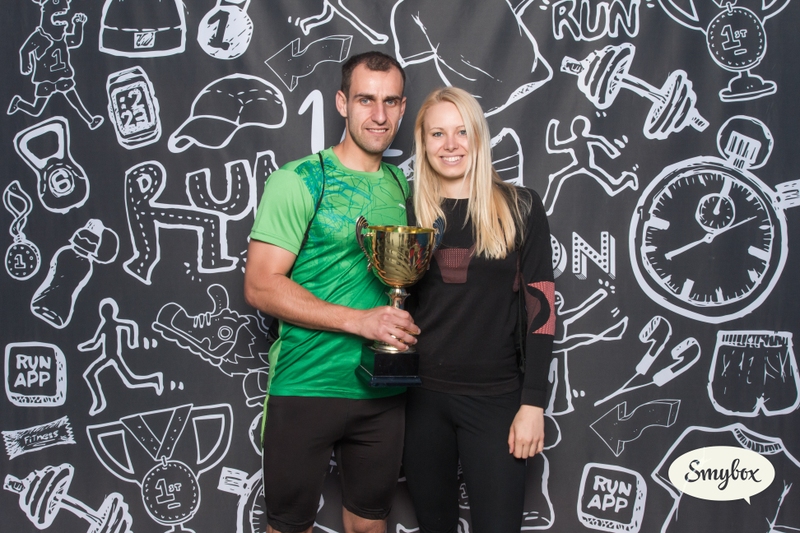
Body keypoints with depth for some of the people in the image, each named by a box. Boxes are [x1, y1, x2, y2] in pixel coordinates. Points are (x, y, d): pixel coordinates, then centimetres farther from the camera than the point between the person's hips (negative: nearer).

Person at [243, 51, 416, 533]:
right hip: (306, 388, -5)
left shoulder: (401, 185, 10)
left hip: (384, 388, 5)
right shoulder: (300, 181, -9)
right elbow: (261, 286, -15)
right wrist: (360, 320, -21)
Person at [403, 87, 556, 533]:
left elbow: (542, 305, -4)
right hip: (422, 395, 3)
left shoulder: (519, 207, -2)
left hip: (495, 397, -2)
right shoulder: (412, 212, 6)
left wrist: (533, 403, -8)